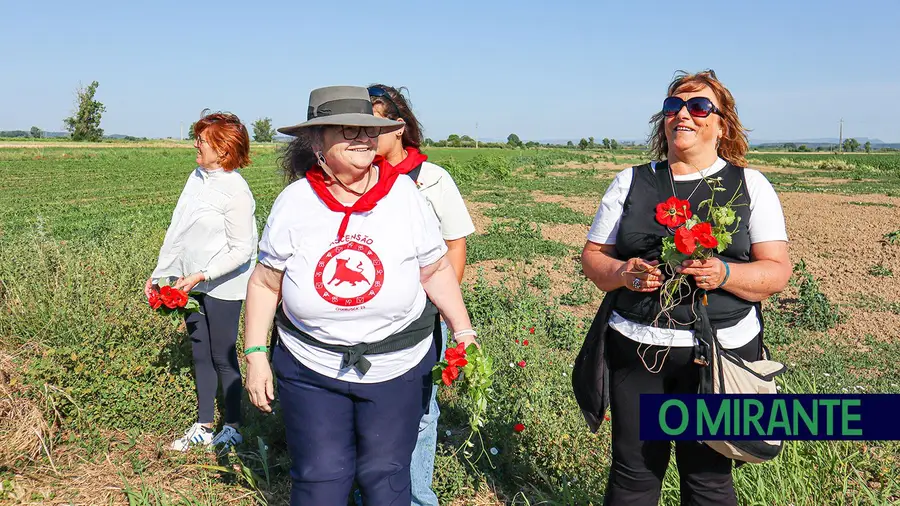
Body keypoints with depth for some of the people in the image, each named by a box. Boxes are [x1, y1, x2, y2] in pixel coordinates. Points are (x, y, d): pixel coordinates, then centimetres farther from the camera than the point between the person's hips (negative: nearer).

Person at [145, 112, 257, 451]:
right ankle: (203, 427, 27)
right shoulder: (197, 177, 5)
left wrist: (201, 276, -22)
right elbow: (177, 231, 10)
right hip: (192, 284, 7)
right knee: (200, 354, 14)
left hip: (222, 287, -7)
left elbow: (241, 251, -18)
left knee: (222, 358, 4)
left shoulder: (235, 191, -19)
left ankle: (232, 428, 22)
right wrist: (159, 273, 11)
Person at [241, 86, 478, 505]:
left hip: (397, 370, 0)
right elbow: (265, 284, -1)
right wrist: (256, 355, -4)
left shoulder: (405, 197, -9)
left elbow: (437, 271, 0)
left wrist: (464, 332, -4)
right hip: (310, 369, 0)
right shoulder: (294, 203, -9)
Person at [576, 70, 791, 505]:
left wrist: (723, 273, -19)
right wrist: (622, 273, -13)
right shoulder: (631, 182, 9)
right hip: (635, 347, 1)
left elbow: (777, 270, 0)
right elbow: (592, 256, 9)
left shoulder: (751, 186, 5)